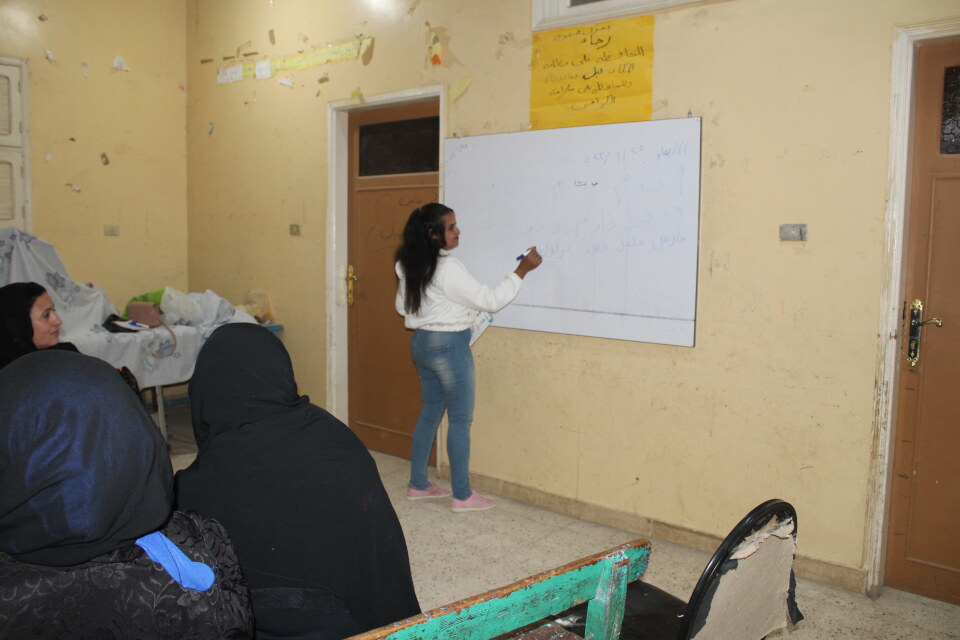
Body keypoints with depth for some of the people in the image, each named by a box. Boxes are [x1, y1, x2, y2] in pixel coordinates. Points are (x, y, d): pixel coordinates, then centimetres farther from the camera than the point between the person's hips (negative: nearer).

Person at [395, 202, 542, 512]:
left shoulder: (411, 266, 6)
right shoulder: (448, 269, -21)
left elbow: (402, 306, 16)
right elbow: (490, 301, -19)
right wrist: (522, 270, -17)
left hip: (421, 342, 9)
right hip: (449, 345, -9)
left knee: (430, 412, 17)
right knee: (460, 419, 0)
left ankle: (418, 484, 25)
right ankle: (462, 496, 8)